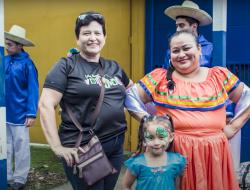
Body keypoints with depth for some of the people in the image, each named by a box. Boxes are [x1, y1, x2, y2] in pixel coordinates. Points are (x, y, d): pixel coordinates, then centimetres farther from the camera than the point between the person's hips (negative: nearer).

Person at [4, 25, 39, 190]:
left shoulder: (27, 63, -11)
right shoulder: (4, 61, 4)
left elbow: (33, 90, -12)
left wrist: (31, 114, -17)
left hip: (19, 114, -5)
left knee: (20, 148, 8)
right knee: (5, 147, 15)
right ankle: (6, 177, 29)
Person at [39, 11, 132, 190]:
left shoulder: (114, 67, 10)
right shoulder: (67, 66, -6)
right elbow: (46, 105, -14)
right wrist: (57, 146, -18)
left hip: (116, 145, 6)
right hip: (82, 149, -6)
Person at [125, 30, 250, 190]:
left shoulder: (220, 75, 9)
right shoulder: (160, 77, 4)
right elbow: (131, 97, 6)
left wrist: (233, 126, 6)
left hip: (214, 150, 2)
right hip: (173, 150, -1)